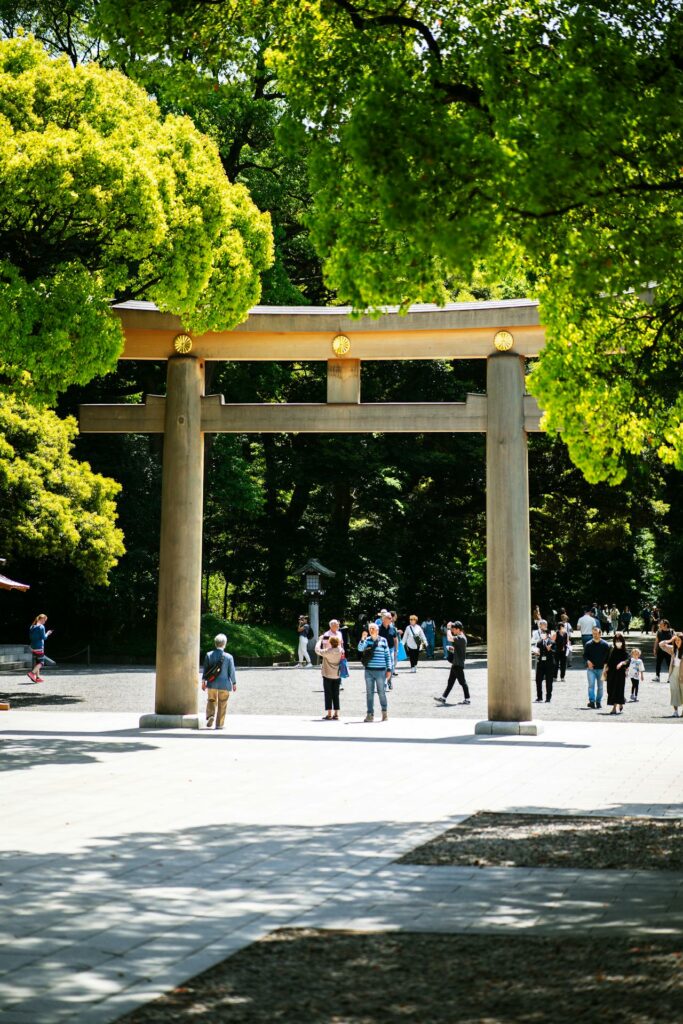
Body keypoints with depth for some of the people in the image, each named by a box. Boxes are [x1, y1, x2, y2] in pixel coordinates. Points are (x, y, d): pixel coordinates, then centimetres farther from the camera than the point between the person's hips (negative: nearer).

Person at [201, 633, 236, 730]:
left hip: (212, 683, 1)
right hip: (224, 684, -1)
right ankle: (219, 724, 13)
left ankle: (210, 717, -8)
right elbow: (231, 672, -6)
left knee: (211, 701, 14)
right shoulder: (229, 657, -12)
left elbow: (205, 669, -1)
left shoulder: (209, 655, -6)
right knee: (222, 705, 9)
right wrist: (234, 683, 7)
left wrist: (203, 681, 9)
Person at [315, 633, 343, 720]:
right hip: (337, 676, 4)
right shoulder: (340, 650, -6)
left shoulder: (327, 651, -20)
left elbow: (317, 650, -10)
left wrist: (320, 640, 0)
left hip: (328, 676, -4)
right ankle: (336, 713, 9)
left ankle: (329, 714, -1)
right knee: (336, 694, 10)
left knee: (328, 695, 1)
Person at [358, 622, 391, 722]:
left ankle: (384, 711, 20)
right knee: (369, 693, 5)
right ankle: (370, 714, 11)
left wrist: (389, 669, 2)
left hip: (380, 671, -2)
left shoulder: (383, 641, 1)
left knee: (381, 692, 2)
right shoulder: (367, 640, 4)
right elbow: (360, 649, -12)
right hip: (369, 671, 2)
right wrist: (362, 639, -27)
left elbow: (387, 656, 5)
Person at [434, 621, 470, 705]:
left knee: (462, 682, -1)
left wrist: (449, 629, -19)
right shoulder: (459, 637, 14)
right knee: (450, 681, 9)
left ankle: (467, 699, 7)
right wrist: (453, 649, 10)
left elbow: (450, 638, -32)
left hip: (458, 664, -10)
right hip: (455, 664, 10)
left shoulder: (461, 638, -18)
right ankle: (443, 698, 10)